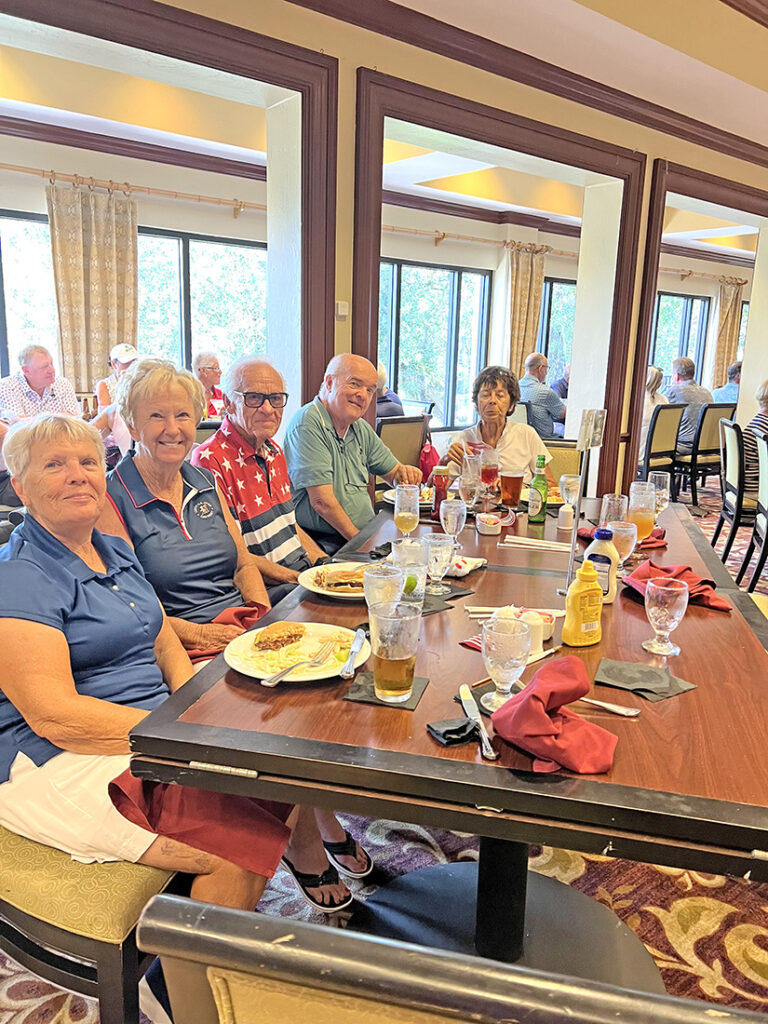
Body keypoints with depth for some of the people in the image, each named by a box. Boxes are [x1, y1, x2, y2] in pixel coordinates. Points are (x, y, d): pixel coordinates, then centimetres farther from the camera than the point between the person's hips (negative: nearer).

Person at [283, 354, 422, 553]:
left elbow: (392, 471, 25)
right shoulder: (307, 424, -14)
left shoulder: (361, 428, 13)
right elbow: (322, 501, -19)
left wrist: (404, 473, 0)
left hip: (365, 537, 9)